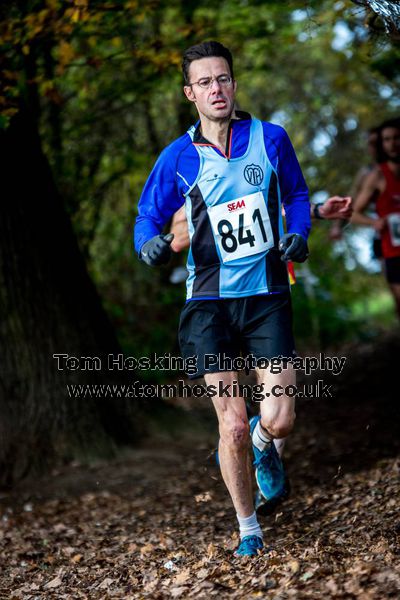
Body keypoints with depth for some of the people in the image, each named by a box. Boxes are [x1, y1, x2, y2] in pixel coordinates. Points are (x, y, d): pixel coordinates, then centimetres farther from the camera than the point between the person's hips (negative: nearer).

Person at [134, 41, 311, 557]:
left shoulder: (271, 138, 1)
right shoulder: (178, 157, -1)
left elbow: (296, 194, 16)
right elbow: (148, 216, 6)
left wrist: (298, 234, -4)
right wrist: (149, 244, -17)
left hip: (268, 295, 1)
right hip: (210, 301, 0)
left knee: (279, 420, -8)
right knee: (231, 426, -2)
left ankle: (262, 445, 33)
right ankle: (248, 529, 20)